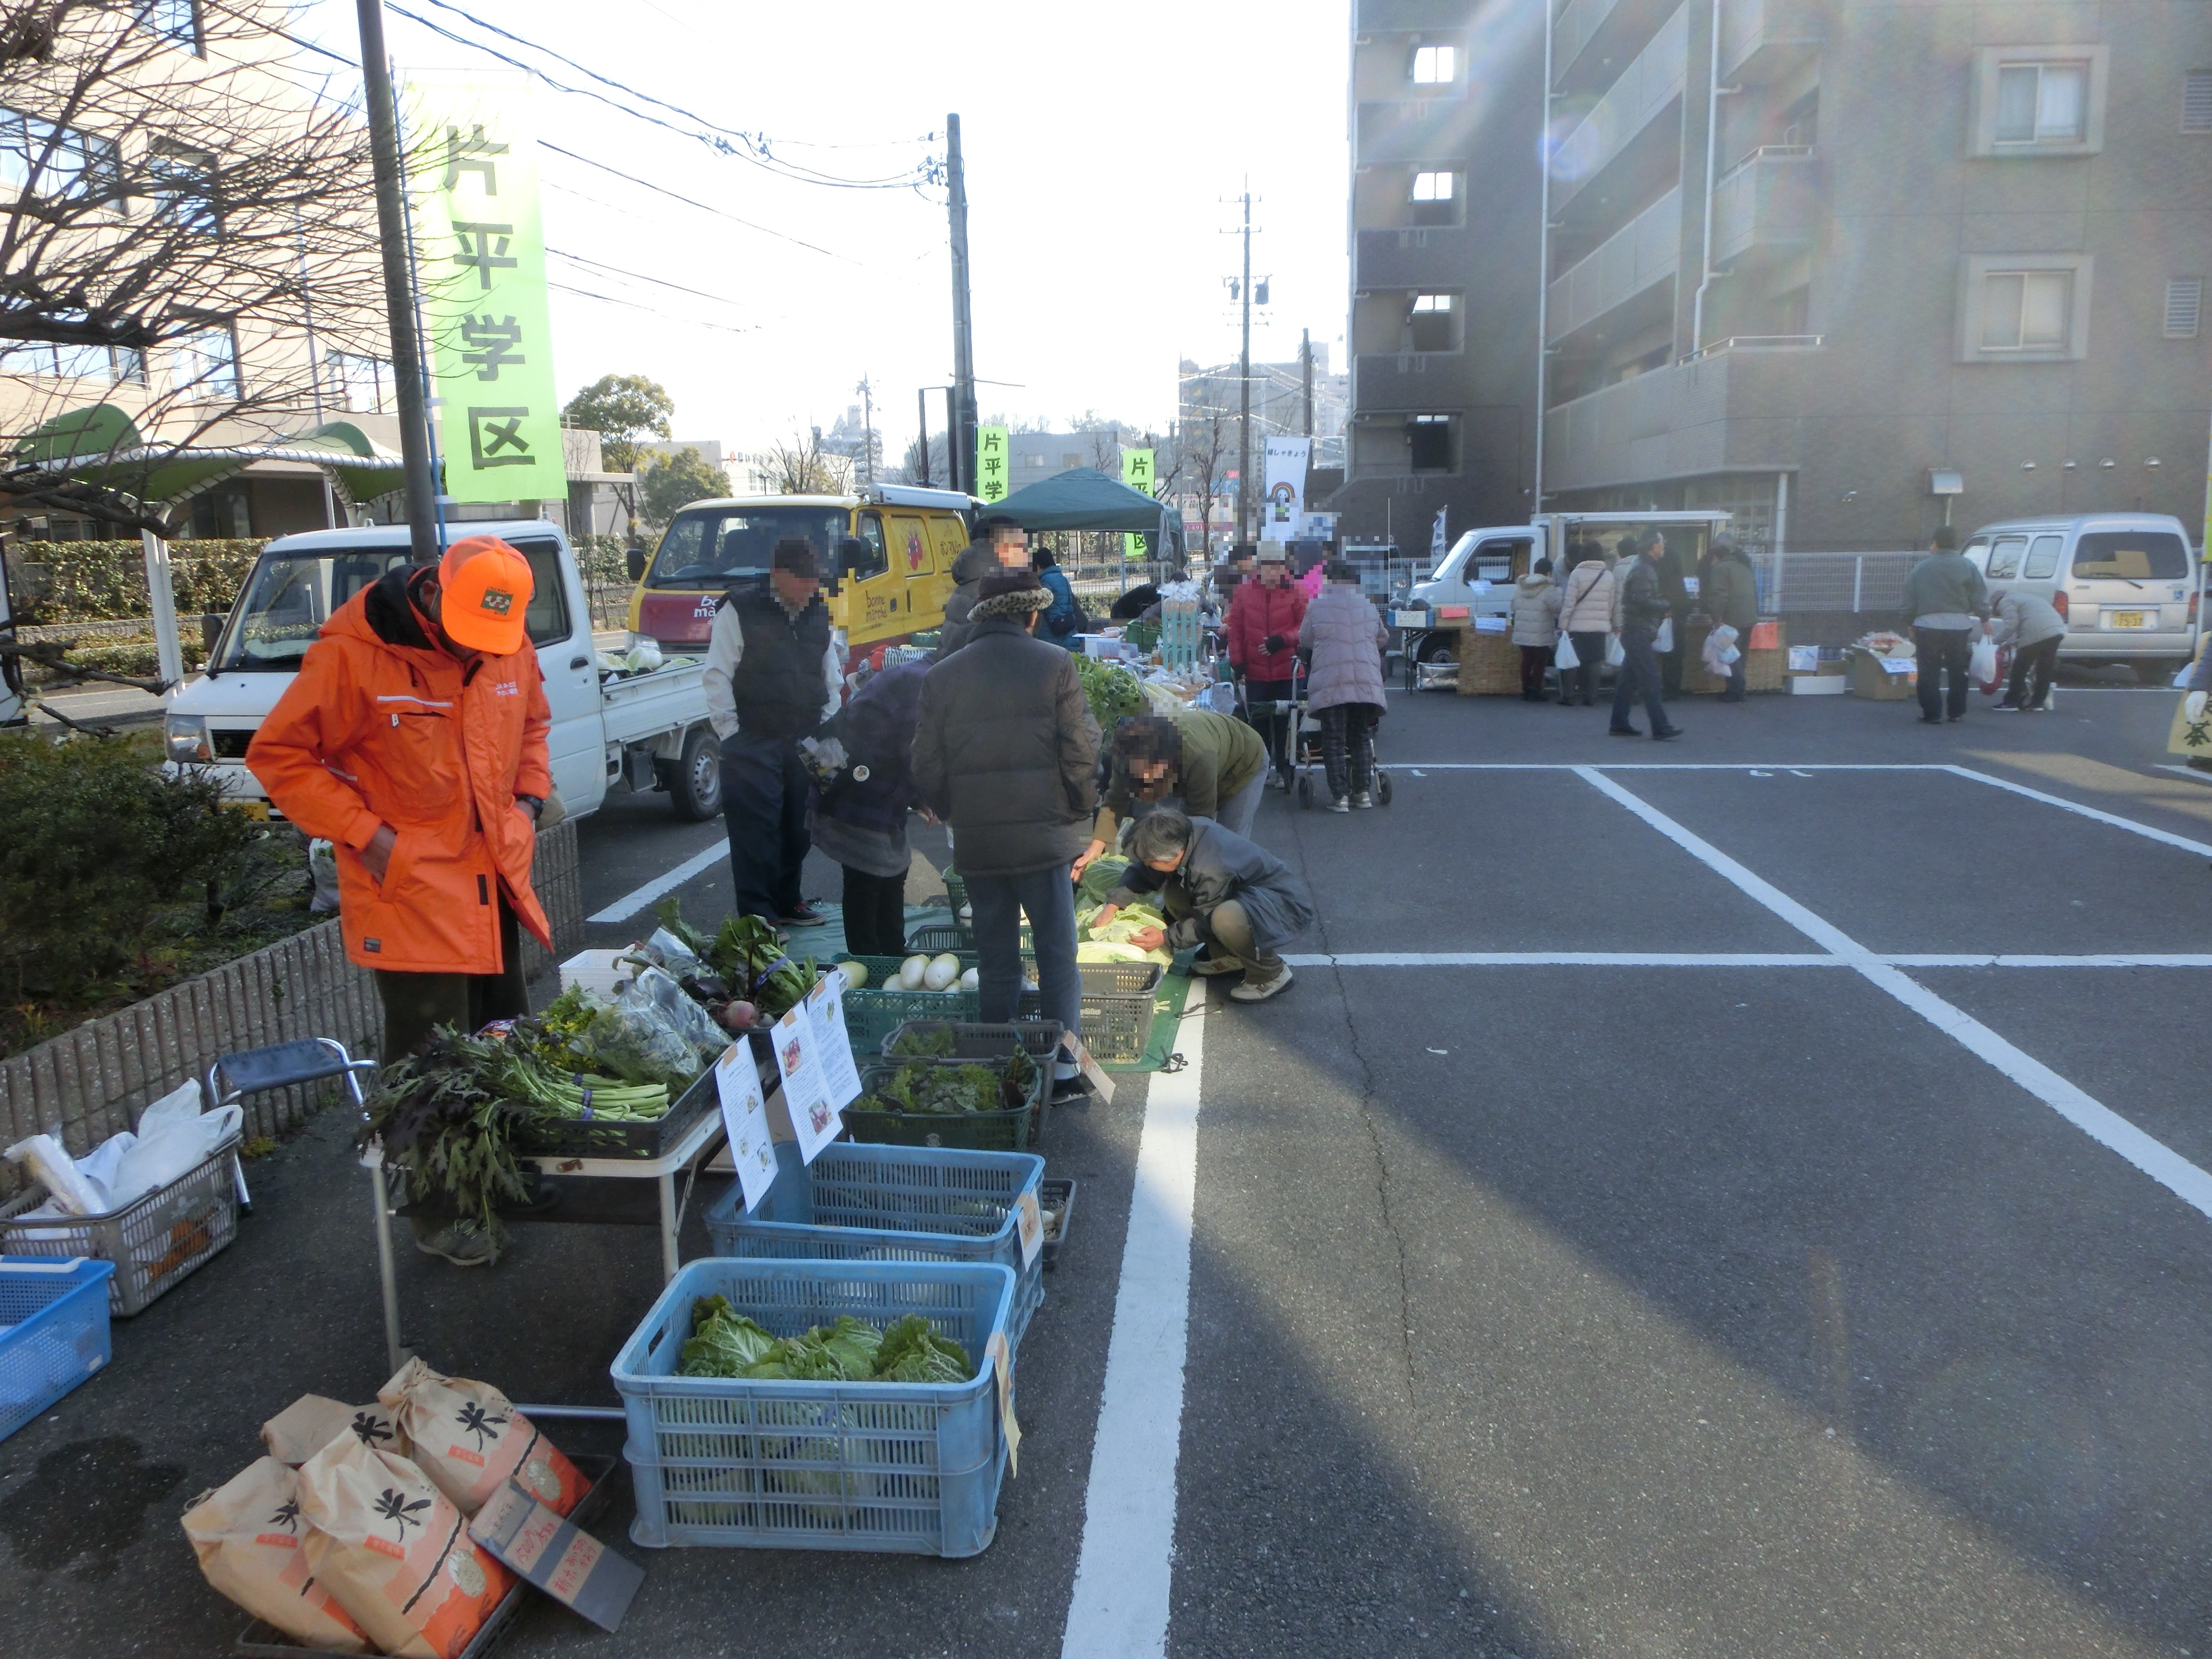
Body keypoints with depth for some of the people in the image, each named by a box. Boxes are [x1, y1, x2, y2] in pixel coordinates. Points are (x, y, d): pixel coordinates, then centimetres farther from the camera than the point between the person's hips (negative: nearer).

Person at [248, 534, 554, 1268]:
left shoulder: (511, 650, 2)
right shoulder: (352, 656, -16)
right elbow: (280, 755, -10)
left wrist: (529, 797, 6)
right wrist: (364, 835, -16)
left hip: (494, 881, 7)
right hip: (410, 889, -6)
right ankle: (436, 1216, 16)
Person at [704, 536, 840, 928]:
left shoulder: (817, 615, 15)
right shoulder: (740, 610, -4)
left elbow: (832, 679, 21)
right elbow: (718, 677, -6)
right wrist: (731, 734, -10)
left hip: (804, 743, 6)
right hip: (753, 743, -6)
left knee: (797, 826, 12)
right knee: (755, 830, -7)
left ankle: (786, 902, 26)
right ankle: (757, 916, -3)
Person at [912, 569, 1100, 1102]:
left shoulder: (942, 676, 3)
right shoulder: (1055, 664, -5)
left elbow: (926, 768, 3)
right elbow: (1080, 752, -7)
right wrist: (1080, 812, 8)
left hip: (975, 841, 3)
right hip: (1043, 836, -3)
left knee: (995, 958, 13)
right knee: (1057, 956, 6)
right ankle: (1064, 1069, 8)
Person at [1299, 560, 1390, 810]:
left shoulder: (1317, 608, 0)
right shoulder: (1369, 606, 10)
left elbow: (1304, 641, 13)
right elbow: (1383, 638, 23)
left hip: (1331, 685, -3)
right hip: (1367, 683, 3)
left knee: (1334, 740, 1)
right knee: (1362, 738, 13)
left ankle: (1340, 796, -2)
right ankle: (1363, 792, 14)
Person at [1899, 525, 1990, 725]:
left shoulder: (1921, 568, 3)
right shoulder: (1967, 566, 3)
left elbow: (1910, 600, 6)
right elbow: (1979, 597, 3)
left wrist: (1910, 622, 16)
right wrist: (1984, 619, 14)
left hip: (1927, 624, -2)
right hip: (1959, 626, 2)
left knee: (1929, 672, 1)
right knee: (1957, 671, 13)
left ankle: (1932, 714, -2)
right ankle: (1957, 712, 19)